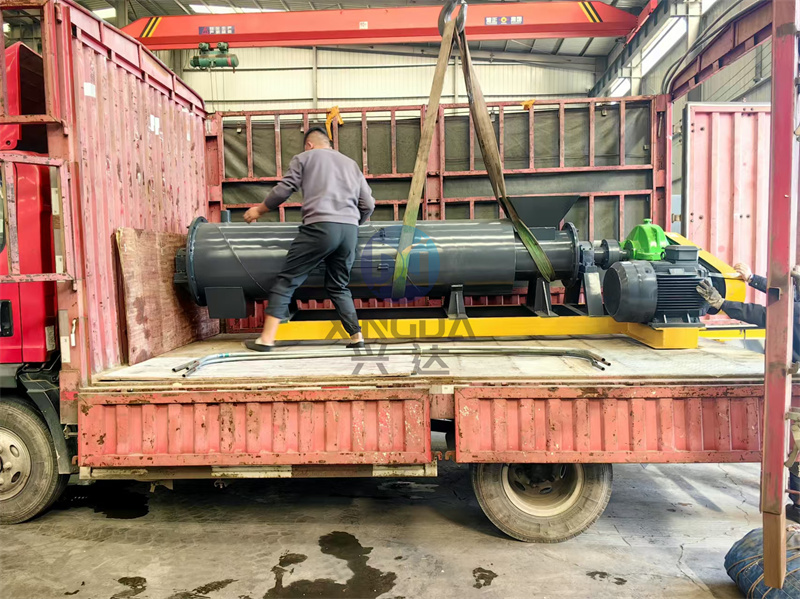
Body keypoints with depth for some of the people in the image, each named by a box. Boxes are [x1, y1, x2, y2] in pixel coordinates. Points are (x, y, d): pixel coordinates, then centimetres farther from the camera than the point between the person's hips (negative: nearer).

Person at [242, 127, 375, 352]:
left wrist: (259, 210, 25)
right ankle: (356, 337, 13)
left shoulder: (304, 158, 16)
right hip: (350, 230, 5)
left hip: (320, 227, -5)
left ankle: (267, 339, -1)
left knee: (287, 280, 2)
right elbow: (368, 204, 20)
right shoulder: (351, 163, 27)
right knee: (338, 286, 18)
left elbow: (283, 191, 10)